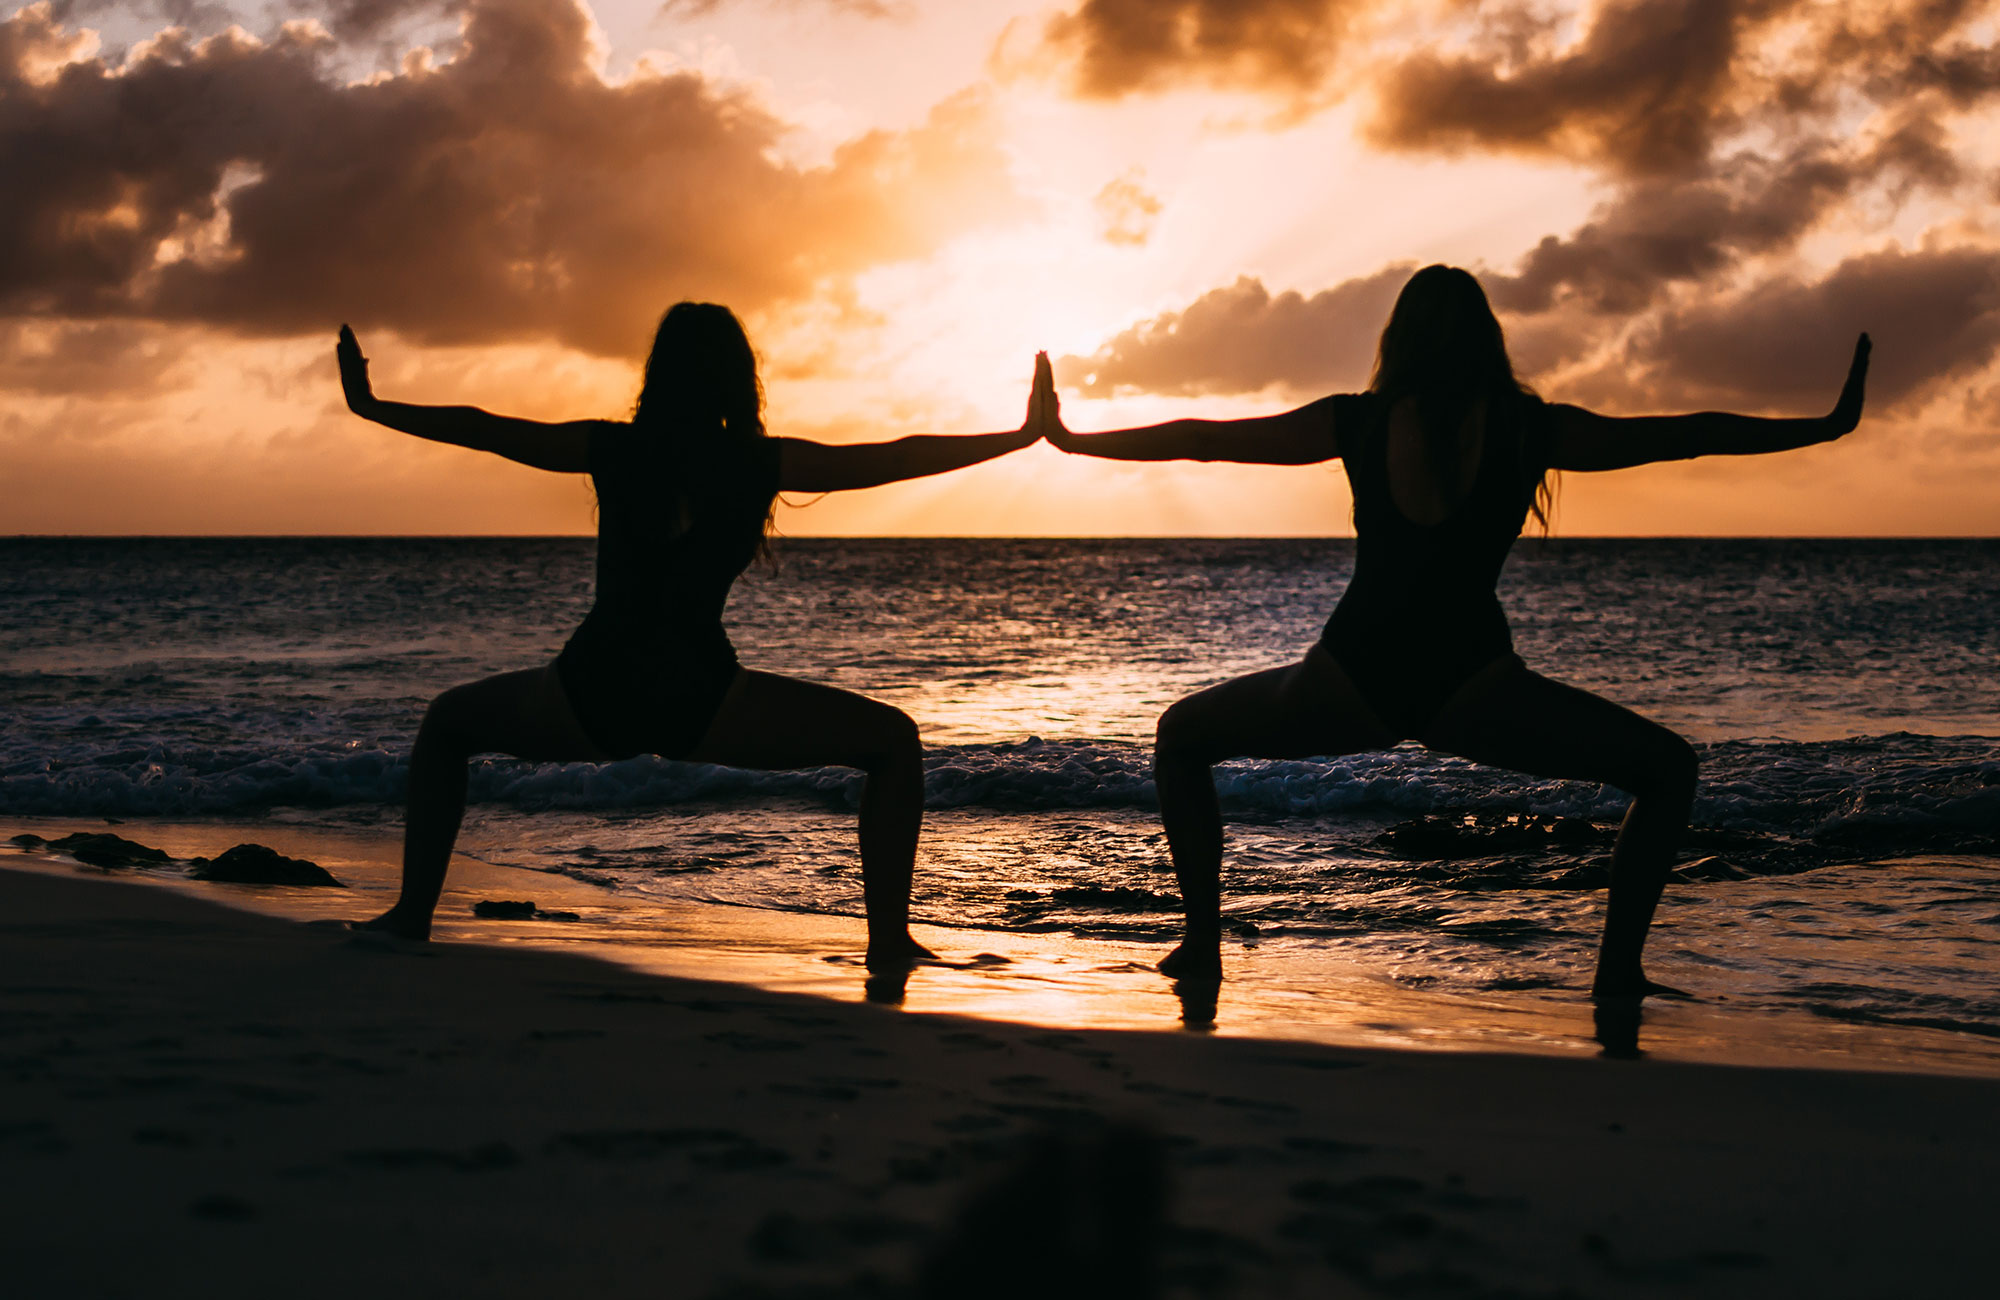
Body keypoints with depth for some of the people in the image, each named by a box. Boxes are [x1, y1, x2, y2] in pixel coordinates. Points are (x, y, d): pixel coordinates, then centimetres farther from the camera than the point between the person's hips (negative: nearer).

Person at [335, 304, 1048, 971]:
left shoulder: (611, 450, 6)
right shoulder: (761, 464, 2)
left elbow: (479, 428, 15)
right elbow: (901, 458, 6)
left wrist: (369, 406, 28)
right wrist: (1024, 435, 14)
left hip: (592, 697, 2)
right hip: (700, 704, -2)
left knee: (447, 722, 31)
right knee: (893, 740, 13)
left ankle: (413, 915, 23)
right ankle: (889, 938, 2)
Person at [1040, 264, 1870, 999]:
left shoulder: (1357, 423, 8)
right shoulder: (1532, 431, 5)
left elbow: (1201, 440, 13)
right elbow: (1685, 436, 9)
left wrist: (1072, 440, 25)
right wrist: (1830, 425, 19)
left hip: (1351, 684, 1)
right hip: (1469, 690, -1)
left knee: (1182, 736, 26)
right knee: (1667, 769, 15)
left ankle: (1203, 946, 15)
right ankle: (1618, 972, 2)